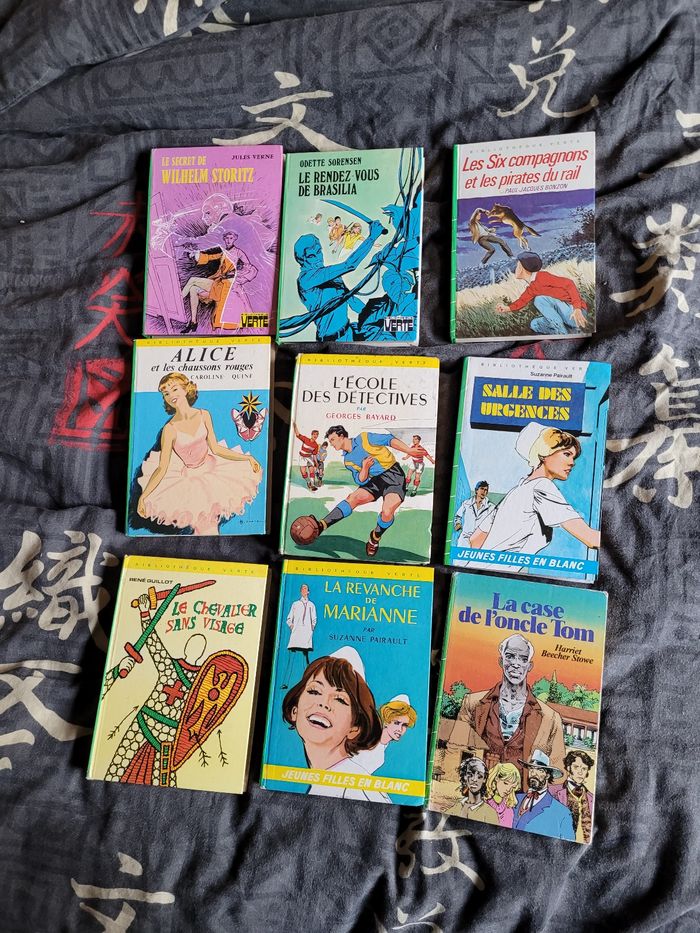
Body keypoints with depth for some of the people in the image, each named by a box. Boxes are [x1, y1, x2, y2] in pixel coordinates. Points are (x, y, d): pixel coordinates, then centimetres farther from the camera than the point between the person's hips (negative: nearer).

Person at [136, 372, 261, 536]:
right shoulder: (170, 429, -20)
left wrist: (247, 458, -2)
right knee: (205, 528, 4)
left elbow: (215, 448, -1)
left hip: (211, 469, 3)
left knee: (211, 525, 13)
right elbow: (161, 469, -15)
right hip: (190, 479, -3)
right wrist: (143, 496, -21)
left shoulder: (204, 415, -9)